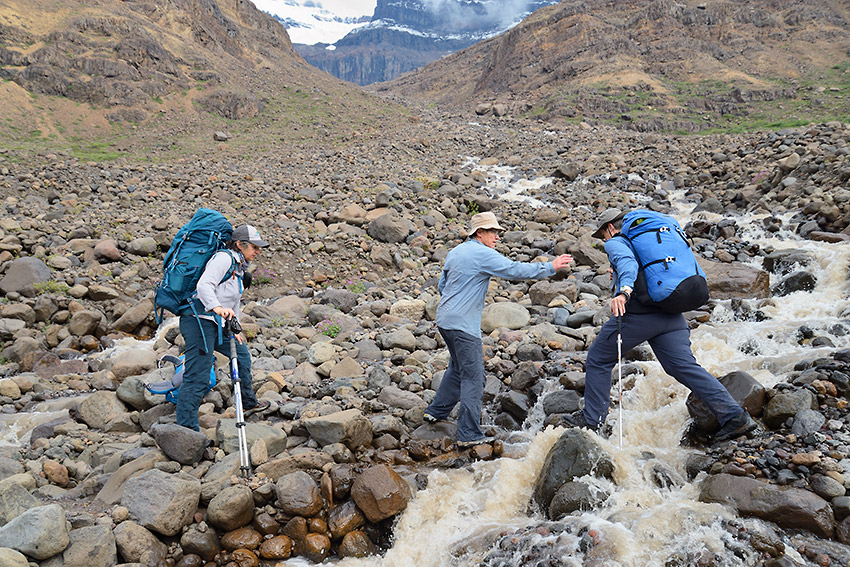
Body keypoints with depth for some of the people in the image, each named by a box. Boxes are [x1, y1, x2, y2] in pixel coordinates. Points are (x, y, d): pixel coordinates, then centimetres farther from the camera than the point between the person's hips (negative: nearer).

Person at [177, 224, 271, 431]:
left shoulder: (238, 267, 21)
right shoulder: (224, 258, -10)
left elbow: (233, 303, 27)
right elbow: (204, 285, -25)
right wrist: (218, 308, -40)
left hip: (216, 324, 10)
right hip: (199, 321, -10)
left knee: (241, 354, 22)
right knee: (197, 378, -11)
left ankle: (248, 404, 37)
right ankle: (186, 429, -7)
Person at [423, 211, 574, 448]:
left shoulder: (455, 252, 14)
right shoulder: (483, 254, -13)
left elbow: (442, 285, 22)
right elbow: (516, 270, -17)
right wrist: (550, 267, -11)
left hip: (444, 319, 9)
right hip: (462, 324, -9)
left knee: (458, 366, 25)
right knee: (473, 377, -4)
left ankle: (436, 411, 34)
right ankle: (469, 435, -1)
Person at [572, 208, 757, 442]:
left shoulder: (615, 243, 6)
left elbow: (628, 261, -18)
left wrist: (624, 290, -39)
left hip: (637, 313, -7)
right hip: (670, 314, 7)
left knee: (598, 360, 9)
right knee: (685, 366, 3)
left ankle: (592, 419, 15)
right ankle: (735, 416, -9)